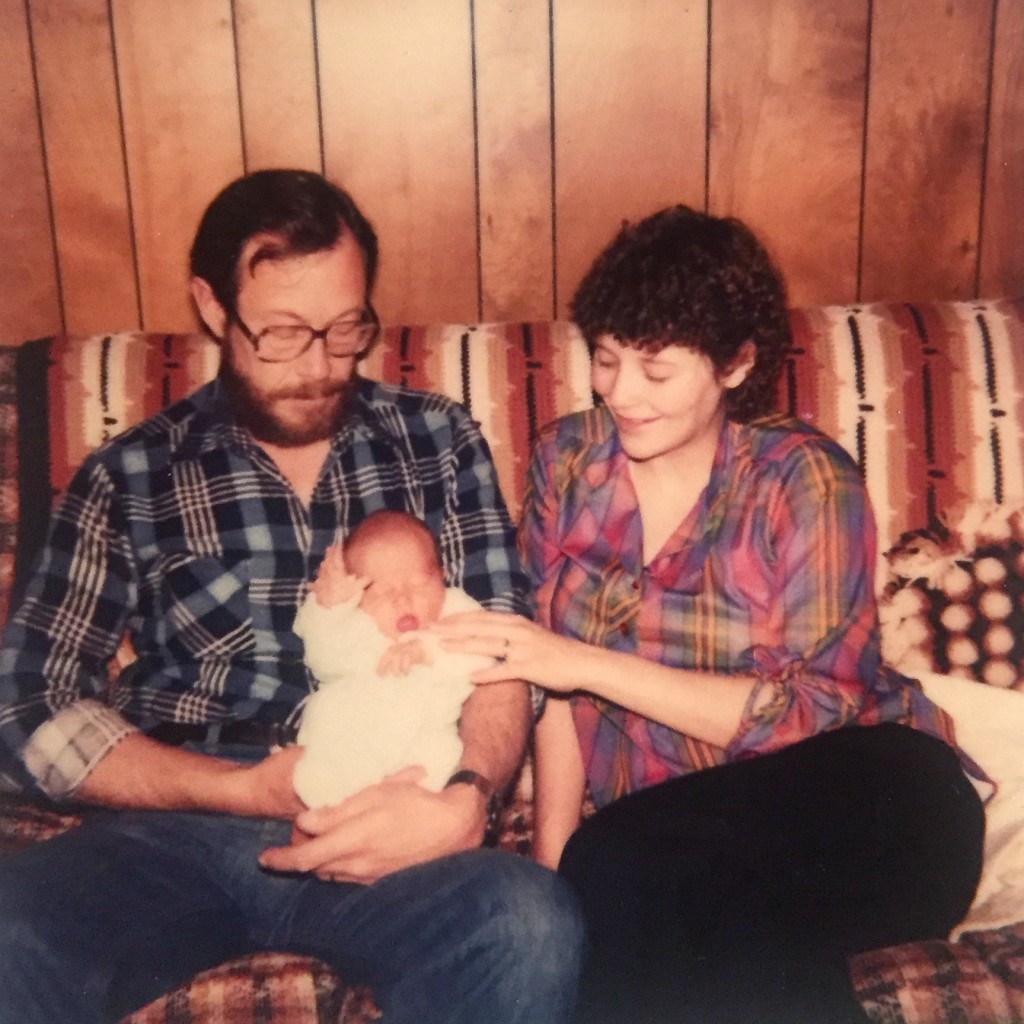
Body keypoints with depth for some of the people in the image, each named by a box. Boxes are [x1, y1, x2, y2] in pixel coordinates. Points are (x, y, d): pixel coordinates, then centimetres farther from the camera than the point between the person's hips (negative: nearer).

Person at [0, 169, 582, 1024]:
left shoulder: (439, 441, 11)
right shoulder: (129, 478, 9)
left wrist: (466, 793, -17)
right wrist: (248, 790, -10)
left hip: (385, 831, 1)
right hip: (177, 831, 0)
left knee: (530, 926, -32)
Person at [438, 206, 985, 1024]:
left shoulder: (805, 480, -9)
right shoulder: (568, 459, 3)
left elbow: (809, 710, -16)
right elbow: (560, 681, 2)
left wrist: (589, 663, -22)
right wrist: (551, 863, -8)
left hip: (861, 803, -3)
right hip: (681, 814, 3)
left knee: (620, 870, -30)